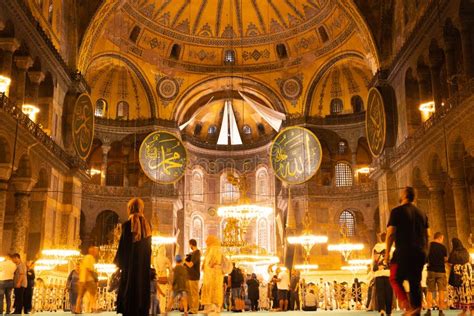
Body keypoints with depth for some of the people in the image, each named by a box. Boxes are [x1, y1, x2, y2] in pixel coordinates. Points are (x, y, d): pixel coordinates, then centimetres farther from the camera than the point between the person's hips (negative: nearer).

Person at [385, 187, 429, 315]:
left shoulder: (397, 211, -4)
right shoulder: (421, 213, 15)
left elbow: (391, 233, -9)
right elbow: (427, 235, 17)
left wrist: (387, 253, -5)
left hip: (404, 251, -6)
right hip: (420, 252, 6)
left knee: (395, 279, 4)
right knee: (415, 282, 10)